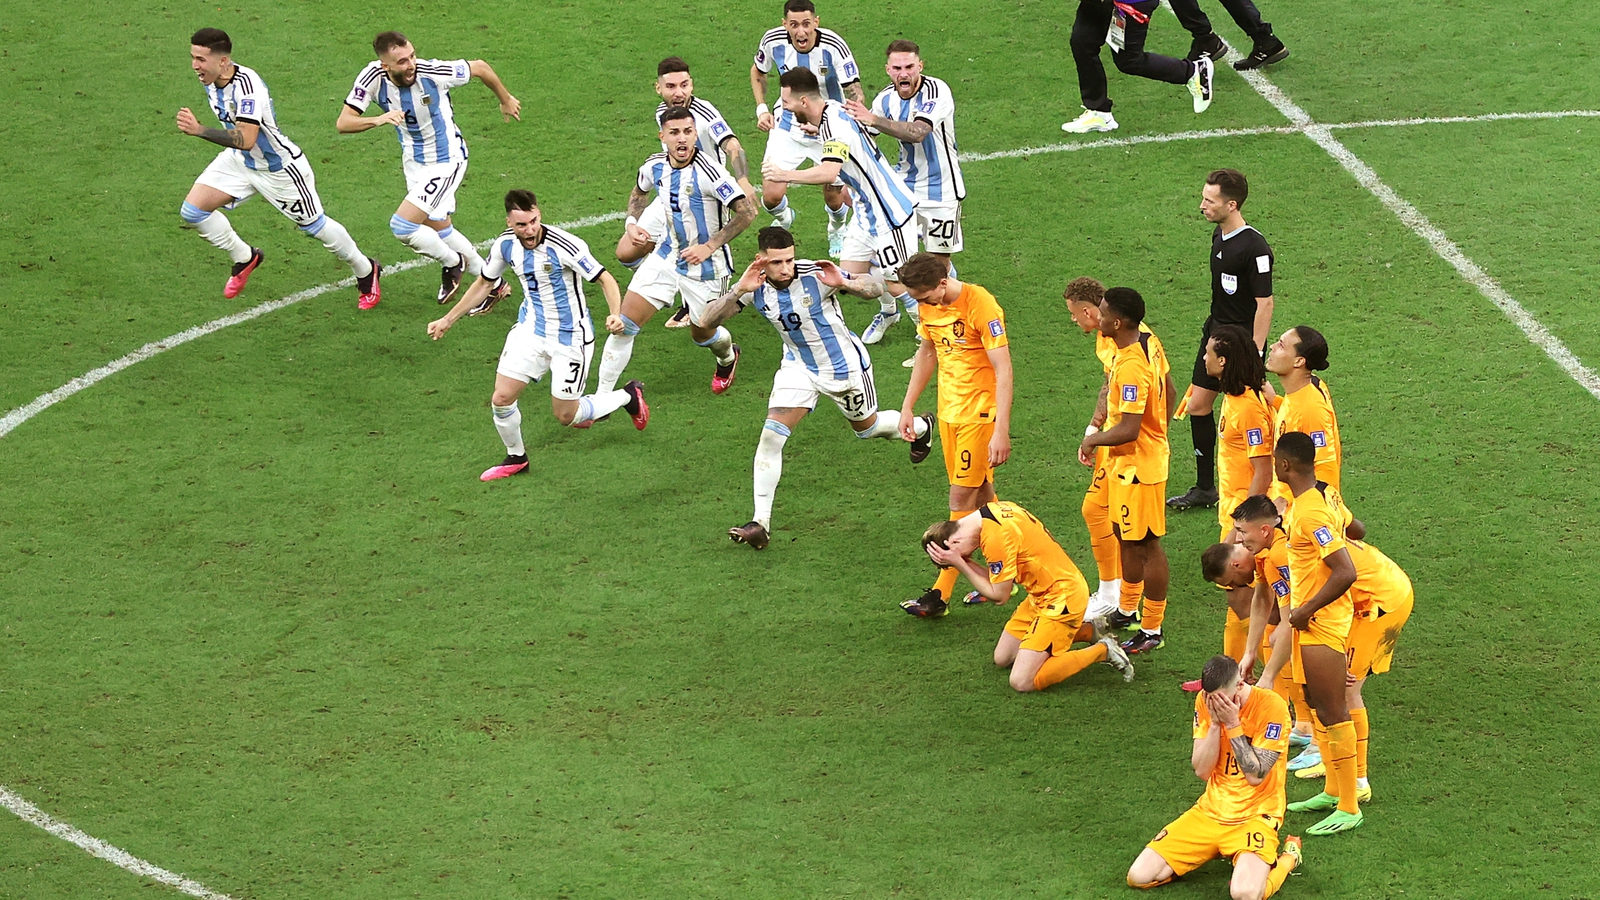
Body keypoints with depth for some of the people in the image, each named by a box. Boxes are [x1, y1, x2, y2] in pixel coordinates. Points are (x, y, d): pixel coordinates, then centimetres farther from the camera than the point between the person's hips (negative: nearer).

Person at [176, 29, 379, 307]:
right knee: (193, 210, -5)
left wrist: (199, 131, -52)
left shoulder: (245, 85, -36)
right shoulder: (211, 78, -10)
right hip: (239, 160, 8)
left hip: (279, 167, -8)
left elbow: (246, 140, -45)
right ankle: (244, 258, 19)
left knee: (314, 225, 9)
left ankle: (366, 270, 35)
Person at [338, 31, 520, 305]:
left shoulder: (433, 72, -28)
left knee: (402, 225, -15)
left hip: (446, 162, -6)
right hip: (413, 163, 6)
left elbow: (479, 67, -10)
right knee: (439, 230, 19)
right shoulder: (373, 77, -19)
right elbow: (343, 123, -20)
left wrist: (506, 100, 7)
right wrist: (379, 120, -39)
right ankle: (494, 285, 37)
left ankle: (452, 263, 13)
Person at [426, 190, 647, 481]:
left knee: (565, 415, 2)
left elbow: (605, 280, -20)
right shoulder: (505, 244, -7)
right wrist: (448, 320, 15)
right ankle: (516, 458, 23)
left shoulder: (565, 246, -26)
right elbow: (484, 283, 11)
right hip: (530, 329, 5)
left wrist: (617, 316, -39)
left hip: (570, 337, -5)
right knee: (502, 398, -5)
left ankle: (629, 396, 28)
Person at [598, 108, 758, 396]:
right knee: (623, 324, -6)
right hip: (667, 256, 5)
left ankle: (728, 357, 53)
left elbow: (747, 212, -26)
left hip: (705, 265, -5)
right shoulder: (655, 166, -6)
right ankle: (601, 397, 3)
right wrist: (632, 222, 1)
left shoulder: (708, 172, -26)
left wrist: (709, 246, -26)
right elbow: (639, 192, 19)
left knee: (702, 333, 14)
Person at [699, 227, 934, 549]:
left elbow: (876, 286, -25)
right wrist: (738, 291, -41)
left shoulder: (816, 276, -30)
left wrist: (846, 283, -47)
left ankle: (920, 427, 54)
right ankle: (760, 522, -10)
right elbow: (708, 321, -25)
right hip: (799, 367, 3)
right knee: (771, 435, -13)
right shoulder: (755, 287, -19)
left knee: (867, 427, 20)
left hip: (844, 365, -3)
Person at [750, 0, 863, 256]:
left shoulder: (833, 46, -27)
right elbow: (758, 72, 7)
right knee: (771, 196, -9)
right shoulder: (773, 41, -17)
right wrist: (762, 108, -6)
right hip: (788, 126, 1)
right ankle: (783, 219, 31)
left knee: (834, 197, 5)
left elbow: (856, 93, -26)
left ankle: (837, 229, 45)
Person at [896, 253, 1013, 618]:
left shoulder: (981, 307, -22)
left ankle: (941, 593, -4)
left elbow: (1003, 371, -22)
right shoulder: (930, 306, 1)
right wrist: (908, 406, 18)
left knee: (963, 496, -6)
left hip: (980, 412, -7)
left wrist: (1001, 431, -27)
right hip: (949, 408, 7)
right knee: (980, 493, 14)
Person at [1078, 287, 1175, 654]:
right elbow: (1168, 390, 13)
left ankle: (1152, 631, 13)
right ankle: (1128, 610, 40)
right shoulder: (1150, 342, 0)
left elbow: (1128, 429, -32)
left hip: (1139, 465, -10)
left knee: (1145, 543, 2)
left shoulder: (1131, 367, -30)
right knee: (1125, 534, 23)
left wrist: (1092, 440, -16)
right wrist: (1159, 433, 23)